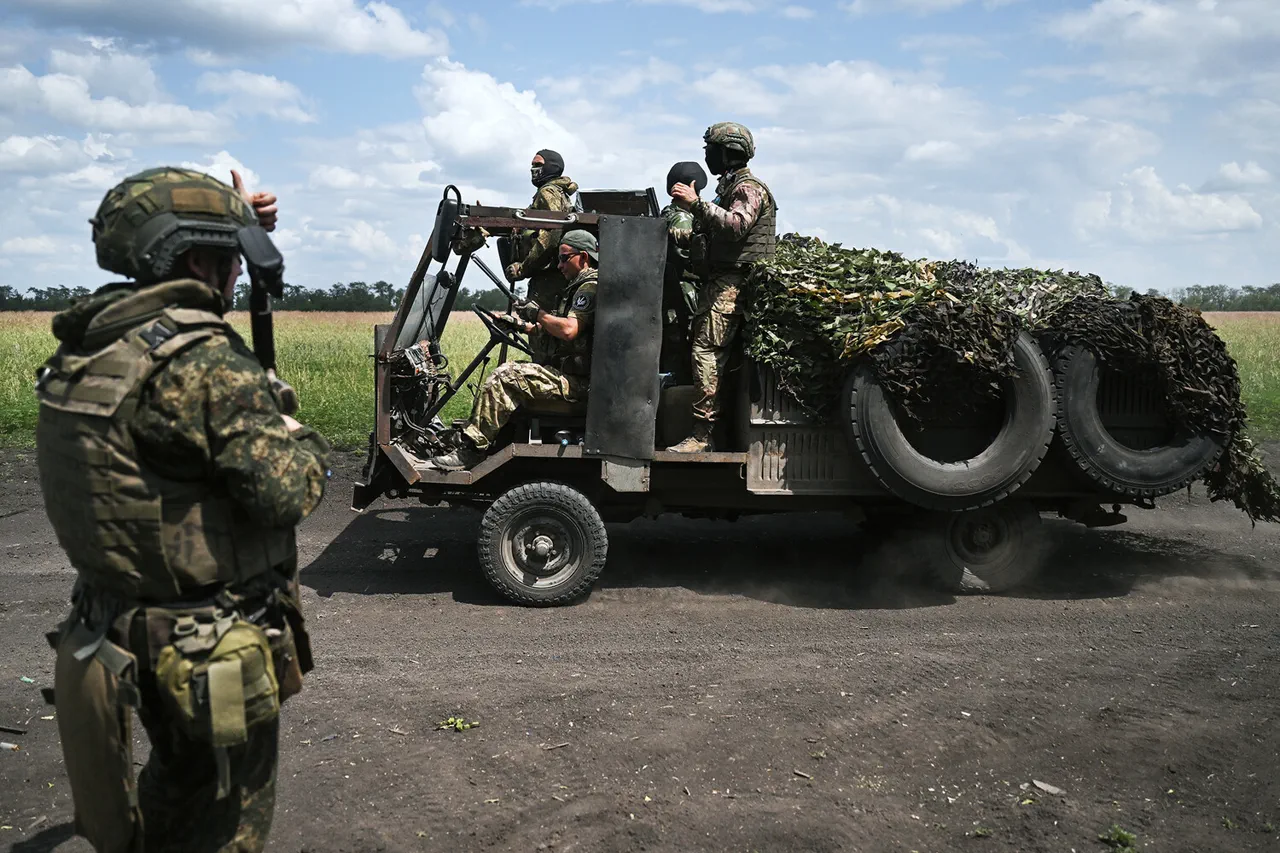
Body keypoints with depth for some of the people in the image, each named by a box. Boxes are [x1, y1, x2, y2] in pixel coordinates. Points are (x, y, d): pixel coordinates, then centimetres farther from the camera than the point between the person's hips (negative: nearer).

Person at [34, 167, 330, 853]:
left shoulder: (90, 338, 2)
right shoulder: (202, 360, -25)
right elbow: (286, 491, -26)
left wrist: (236, 224, 19)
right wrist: (303, 441, -6)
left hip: (119, 635, 8)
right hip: (215, 650, -8)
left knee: (175, 785, 29)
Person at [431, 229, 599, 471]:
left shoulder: (590, 287, -11)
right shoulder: (580, 287, 24)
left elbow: (569, 330, -26)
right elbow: (552, 333, 25)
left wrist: (538, 314, -12)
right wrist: (524, 326, 12)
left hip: (575, 380, -11)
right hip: (566, 372, 11)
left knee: (504, 378, -21)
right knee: (507, 370, 13)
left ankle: (471, 449, -17)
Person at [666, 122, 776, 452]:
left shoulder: (748, 188, -6)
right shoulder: (731, 188, 26)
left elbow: (736, 226, -26)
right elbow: (709, 236, 31)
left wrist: (696, 202, -26)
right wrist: (672, 234, 23)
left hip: (732, 284, -11)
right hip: (720, 281, 11)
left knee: (707, 351, -18)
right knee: (703, 349, 7)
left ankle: (701, 434, -21)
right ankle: (702, 433, 9)